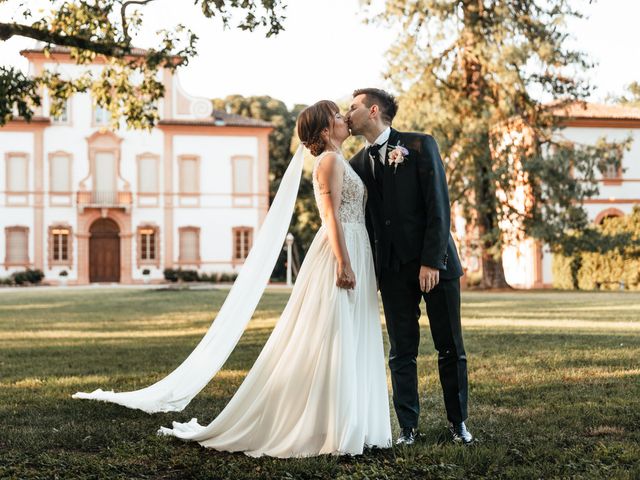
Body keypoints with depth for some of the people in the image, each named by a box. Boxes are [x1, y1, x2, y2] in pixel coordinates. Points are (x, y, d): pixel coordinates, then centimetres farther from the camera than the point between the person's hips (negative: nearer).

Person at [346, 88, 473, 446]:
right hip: (394, 270, 3)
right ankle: (408, 428, 10)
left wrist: (431, 261, -16)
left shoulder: (421, 145, -3)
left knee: (451, 348, 4)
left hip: (435, 264, -3)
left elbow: (439, 206, -10)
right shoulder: (358, 164, 10)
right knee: (402, 353, 3)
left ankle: (459, 422, 17)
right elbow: (365, 222, 12)